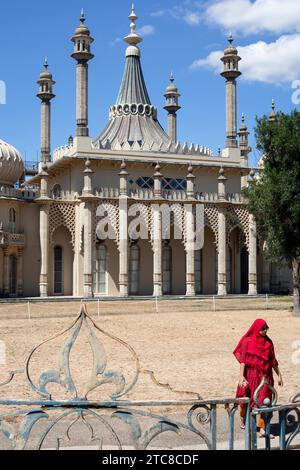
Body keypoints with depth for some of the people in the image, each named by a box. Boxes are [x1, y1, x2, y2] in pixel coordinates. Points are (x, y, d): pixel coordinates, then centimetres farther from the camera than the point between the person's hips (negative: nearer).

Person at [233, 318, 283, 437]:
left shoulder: (268, 342, 4)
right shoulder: (247, 341, -6)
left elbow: (273, 360, 11)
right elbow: (243, 359, -9)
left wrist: (279, 375, 12)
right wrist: (241, 376, -16)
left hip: (265, 375, 2)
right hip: (251, 375, -2)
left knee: (264, 402, -6)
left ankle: (262, 429, -7)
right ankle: (243, 420, 39)